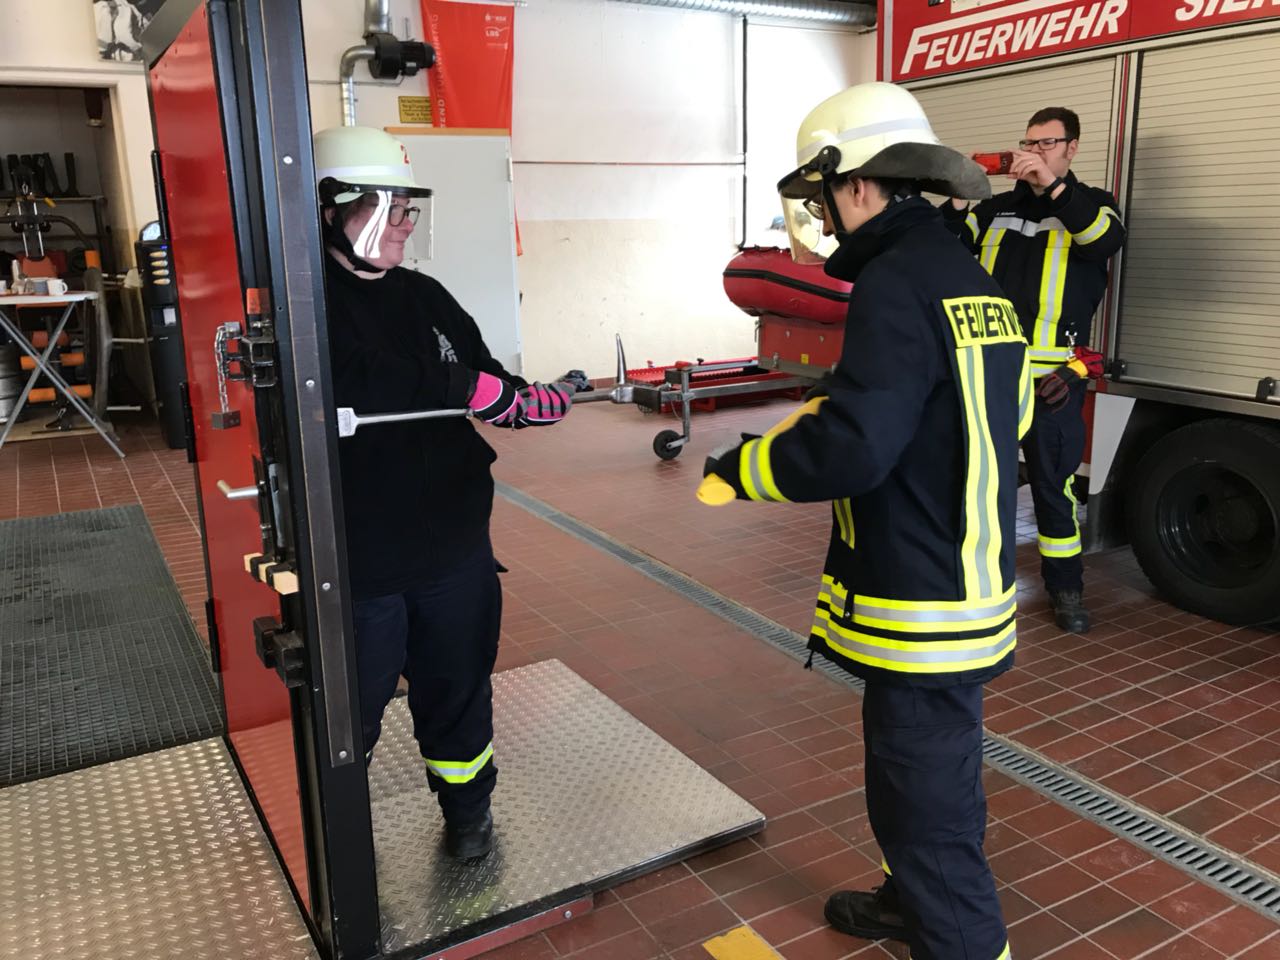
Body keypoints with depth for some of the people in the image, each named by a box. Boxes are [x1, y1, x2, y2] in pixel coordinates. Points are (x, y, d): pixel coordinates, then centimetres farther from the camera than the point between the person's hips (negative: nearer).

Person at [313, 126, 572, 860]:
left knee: (458, 687, 21)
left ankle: (468, 807, 44)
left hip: (453, 545, 6)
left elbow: (491, 393, 13)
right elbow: (357, 392, -29)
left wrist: (554, 401, -4)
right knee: (350, 706, 13)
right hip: (358, 558, -5)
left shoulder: (426, 297, 7)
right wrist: (471, 388, -24)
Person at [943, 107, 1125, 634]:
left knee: (1053, 481, 2)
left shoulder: (1088, 204, 6)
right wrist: (958, 200, -11)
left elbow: (1108, 239, -17)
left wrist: (1052, 184, -23)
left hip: (1051, 375, -3)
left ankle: (1065, 585, 16)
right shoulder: (997, 209, 14)